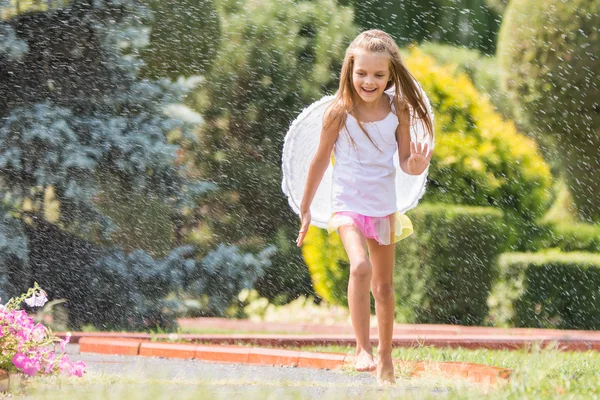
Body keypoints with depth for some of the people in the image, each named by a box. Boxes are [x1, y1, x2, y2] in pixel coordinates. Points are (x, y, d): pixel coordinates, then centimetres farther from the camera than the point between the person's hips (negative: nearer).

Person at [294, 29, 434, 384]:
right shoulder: (340, 111, -13)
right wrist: (306, 209, 4)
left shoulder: (398, 110, -7)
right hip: (349, 205, -3)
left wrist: (416, 166, -25)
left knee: (384, 285, 15)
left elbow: (405, 160, 0)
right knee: (361, 267, -28)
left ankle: (385, 355, 32)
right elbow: (321, 160, -2)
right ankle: (363, 349, -22)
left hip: (384, 207, 3)